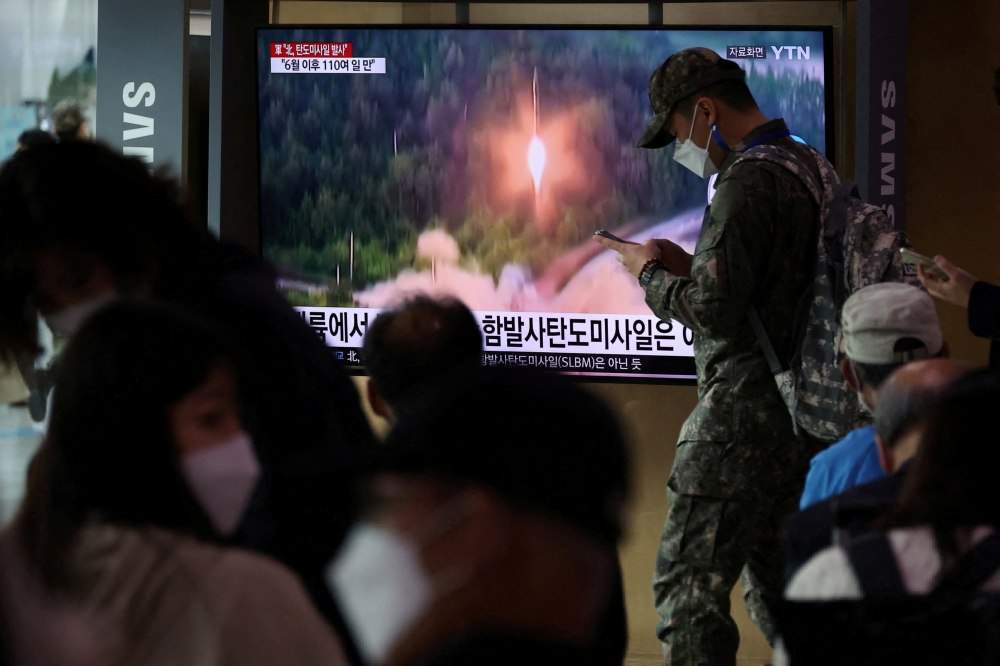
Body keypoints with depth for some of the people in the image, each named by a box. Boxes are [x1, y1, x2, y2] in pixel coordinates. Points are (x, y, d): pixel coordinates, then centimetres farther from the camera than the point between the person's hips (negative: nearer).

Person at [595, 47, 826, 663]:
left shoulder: (748, 180, -16)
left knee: (689, 583, -8)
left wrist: (651, 273, -4)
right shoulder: (810, 167, 14)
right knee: (773, 577, 19)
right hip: (806, 417, 10)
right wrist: (690, 266, 16)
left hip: (746, 415, -10)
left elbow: (714, 309, -22)